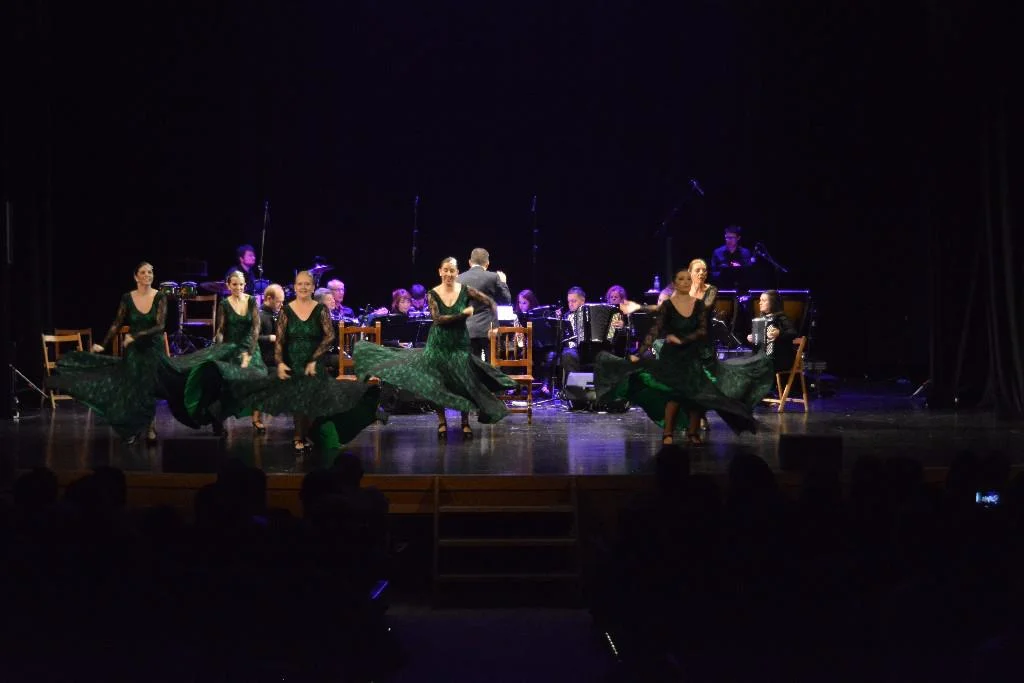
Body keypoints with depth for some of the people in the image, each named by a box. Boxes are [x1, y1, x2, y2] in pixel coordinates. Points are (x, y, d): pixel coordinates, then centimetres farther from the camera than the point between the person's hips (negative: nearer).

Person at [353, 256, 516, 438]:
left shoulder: (465, 290, -6)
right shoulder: (433, 294, -6)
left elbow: (491, 303, -1)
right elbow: (438, 319, -18)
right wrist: (464, 313, -20)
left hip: (460, 344, 0)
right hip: (438, 344, 0)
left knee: (464, 383, 1)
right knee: (437, 384, 3)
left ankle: (465, 423, 16)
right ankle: (442, 422, 17)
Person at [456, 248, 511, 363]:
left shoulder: (459, 279, 4)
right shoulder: (493, 277, -5)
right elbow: (507, 299, 5)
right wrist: (503, 282, 19)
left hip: (467, 330, 3)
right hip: (488, 329, -3)